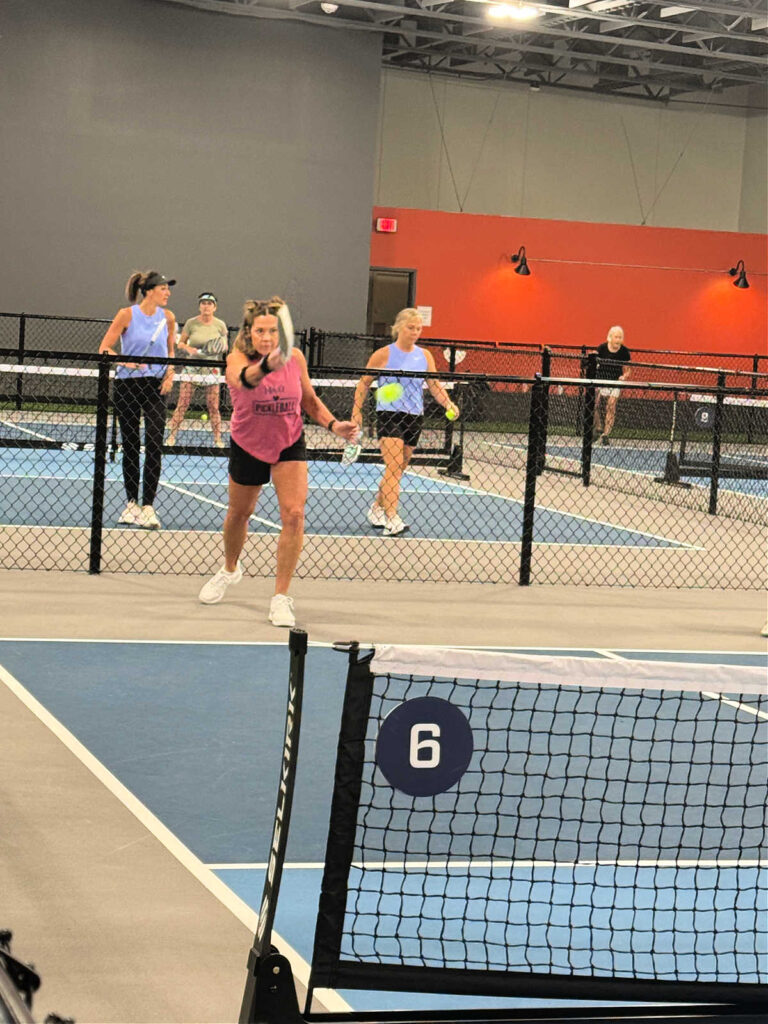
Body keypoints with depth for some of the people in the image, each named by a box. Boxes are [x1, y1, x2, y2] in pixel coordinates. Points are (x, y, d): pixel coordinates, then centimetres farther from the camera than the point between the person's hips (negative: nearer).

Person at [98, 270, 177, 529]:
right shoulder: (127, 315, -6)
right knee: (130, 446, 6)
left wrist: (170, 375, 1)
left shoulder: (167, 318, 3)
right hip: (127, 385, -1)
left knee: (154, 445, -9)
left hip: (156, 386, 2)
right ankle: (131, 503, 18)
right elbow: (104, 348, -4)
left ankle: (148, 507, -8)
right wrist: (127, 362, -19)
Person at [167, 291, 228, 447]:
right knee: (182, 404, -4)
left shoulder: (220, 325, 2)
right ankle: (171, 436, 1)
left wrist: (222, 348, -11)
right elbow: (180, 343, 6)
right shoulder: (191, 323, -1)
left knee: (213, 406, 1)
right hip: (192, 365, -1)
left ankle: (218, 439, 9)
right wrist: (188, 348, -15)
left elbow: (225, 346, 12)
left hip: (211, 368, 1)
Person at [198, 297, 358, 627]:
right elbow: (243, 379, -49)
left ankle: (281, 597, -10)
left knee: (294, 514, -17)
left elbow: (310, 401, 3)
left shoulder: (295, 358, -14)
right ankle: (230, 570, 50)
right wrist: (266, 366, -71)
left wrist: (334, 425, -15)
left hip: (289, 445, 1)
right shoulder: (237, 358, -23)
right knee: (239, 513, 18)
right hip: (247, 446, 0)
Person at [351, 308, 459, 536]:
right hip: (389, 414, -5)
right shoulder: (384, 354, -3)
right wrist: (357, 410, -4)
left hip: (414, 417, 5)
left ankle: (377, 508, 32)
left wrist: (448, 404, -11)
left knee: (397, 469, 12)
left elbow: (435, 385, 7)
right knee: (394, 466, -18)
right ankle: (391, 520, -24)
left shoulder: (424, 355, 9)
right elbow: (364, 383, 4)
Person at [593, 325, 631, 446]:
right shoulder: (601, 348, -8)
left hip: (615, 381, 0)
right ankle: (598, 429, 8)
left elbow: (627, 370, 4)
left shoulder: (624, 352, -5)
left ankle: (605, 435, -5)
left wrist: (624, 376, -16)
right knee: (594, 404, -12)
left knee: (611, 408, -8)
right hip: (600, 379, 0)